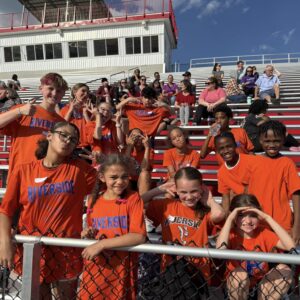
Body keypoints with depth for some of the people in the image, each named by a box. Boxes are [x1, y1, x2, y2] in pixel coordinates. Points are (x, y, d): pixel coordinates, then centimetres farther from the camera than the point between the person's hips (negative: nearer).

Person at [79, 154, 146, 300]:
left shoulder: (133, 199, -12)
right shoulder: (94, 200, 1)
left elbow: (139, 236, -22)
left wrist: (101, 244, -24)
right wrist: (88, 234, -7)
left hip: (122, 270, -3)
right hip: (95, 269, 3)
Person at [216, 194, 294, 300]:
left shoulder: (263, 232, -6)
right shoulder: (231, 234, -15)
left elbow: (290, 246, -22)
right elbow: (220, 251, -38)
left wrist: (267, 218, -23)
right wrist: (229, 219, -31)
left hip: (261, 283, 3)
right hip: (237, 284, -3)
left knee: (284, 270, -20)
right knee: (239, 273, -34)